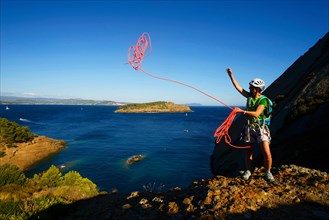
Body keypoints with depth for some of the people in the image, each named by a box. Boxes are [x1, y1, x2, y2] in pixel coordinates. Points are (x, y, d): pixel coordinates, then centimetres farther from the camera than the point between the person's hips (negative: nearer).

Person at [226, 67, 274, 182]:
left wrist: (242, 111, -29)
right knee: (248, 151, 11)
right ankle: (248, 171, 27)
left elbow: (256, 113, -25)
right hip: (249, 127, 5)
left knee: (266, 153, -10)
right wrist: (231, 75, 4)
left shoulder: (263, 100, -13)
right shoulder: (250, 96, 4)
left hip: (261, 128, -5)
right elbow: (238, 87, 6)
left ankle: (268, 172, 13)